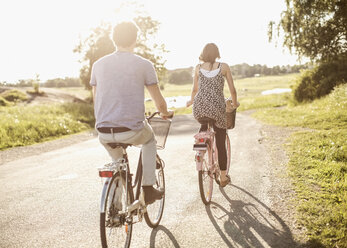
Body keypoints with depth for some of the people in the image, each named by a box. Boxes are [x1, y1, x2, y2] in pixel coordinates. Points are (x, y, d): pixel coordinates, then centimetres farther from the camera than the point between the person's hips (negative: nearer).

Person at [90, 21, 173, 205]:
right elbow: (159, 102, 4)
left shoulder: (98, 64, 9)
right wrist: (165, 113, 28)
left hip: (104, 134, 3)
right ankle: (148, 189, 27)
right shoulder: (143, 65, -1)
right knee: (149, 140, 32)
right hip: (132, 132, -3)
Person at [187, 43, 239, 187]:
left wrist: (191, 101, 35)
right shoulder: (224, 67, 3)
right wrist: (235, 103, 24)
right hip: (217, 108, -2)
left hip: (199, 108, 2)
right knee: (220, 143, 11)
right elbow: (232, 90, 5)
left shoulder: (198, 68, 7)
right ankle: (223, 177, 17)